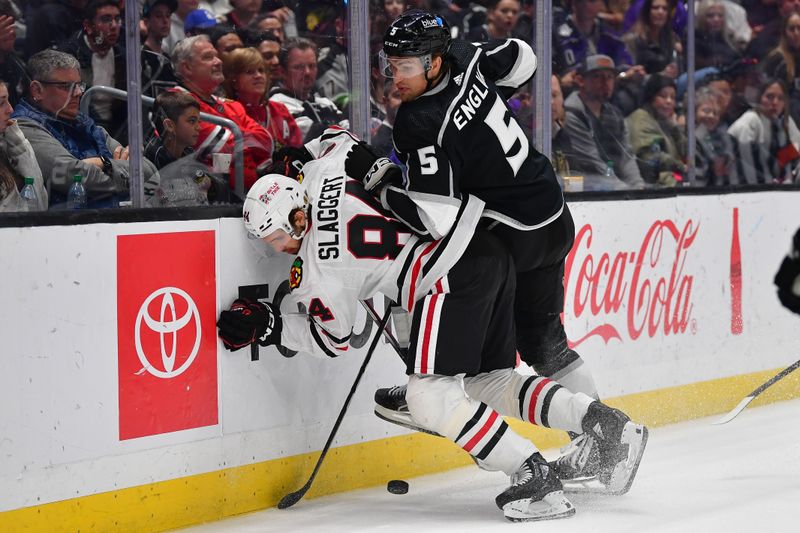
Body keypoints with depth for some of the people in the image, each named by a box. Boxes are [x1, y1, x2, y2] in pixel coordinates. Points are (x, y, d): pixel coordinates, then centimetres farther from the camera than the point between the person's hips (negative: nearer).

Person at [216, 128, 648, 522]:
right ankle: (605, 424, 7)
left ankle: (533, 477, -14)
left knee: (430, 396, -9)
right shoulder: (319, 172, 10)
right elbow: (342, 140, 33)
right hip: (488, 251, 10)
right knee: (490, 381, 16)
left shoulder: (317, 266, -7)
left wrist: (268, 327, 10)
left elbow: (333, 338, 8)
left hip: (452, 278, -10)